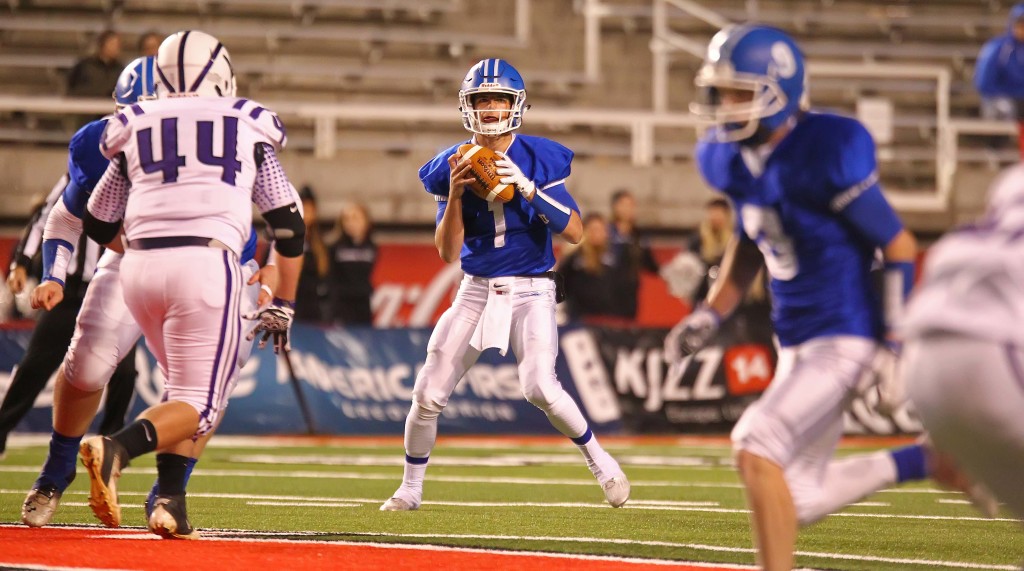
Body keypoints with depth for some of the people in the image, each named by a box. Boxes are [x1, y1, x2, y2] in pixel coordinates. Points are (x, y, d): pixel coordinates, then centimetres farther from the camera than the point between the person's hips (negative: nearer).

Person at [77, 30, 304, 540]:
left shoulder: (134, 129, 18)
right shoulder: (248, 128, 15)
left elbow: (98, 227, 23)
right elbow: (289, 226, 17)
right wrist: (282, 305, 26)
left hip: (139, 267, 3)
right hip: (206, 263, -3)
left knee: (183, 384, 23)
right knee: (198, 405, -1)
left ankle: (170, 502, 7)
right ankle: (117, 448, -29)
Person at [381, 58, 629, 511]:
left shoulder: (539, 159, -6)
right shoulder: (453, 166, -1)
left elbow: (575, 232, -13)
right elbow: (448, 252, -4)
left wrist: (527, 188, -24)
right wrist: (455, 194, -19)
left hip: (531, 291, -3)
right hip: (477, 289, 3)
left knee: (539, 387, -23)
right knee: (428, 393, 0)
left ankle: (598, 459, 1)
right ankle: (410, 488, 20)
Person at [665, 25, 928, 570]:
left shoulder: (825, 156, -23)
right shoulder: (733, 161, 1)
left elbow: (899, 247, -15)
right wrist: (711, 313, 11)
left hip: (840, 338, -9)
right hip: (794, 342, 9)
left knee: (755, 445, -22)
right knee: (800, 501, 13)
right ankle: (930, 459, 28)